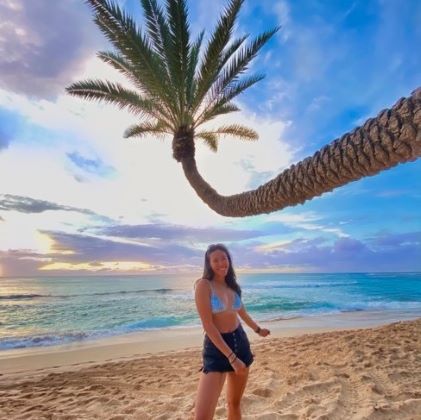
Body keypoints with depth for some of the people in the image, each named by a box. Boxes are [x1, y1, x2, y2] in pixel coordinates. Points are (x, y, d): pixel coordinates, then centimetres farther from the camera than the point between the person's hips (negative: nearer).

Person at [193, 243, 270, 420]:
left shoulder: (232, 285, 5)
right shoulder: (203, 285, -15)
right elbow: (208, 325, -18)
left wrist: (258, 329, 38)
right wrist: (231, 357, -21)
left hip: (240, 342, 6)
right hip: (216, 348, -6)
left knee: (234, 404, 18)